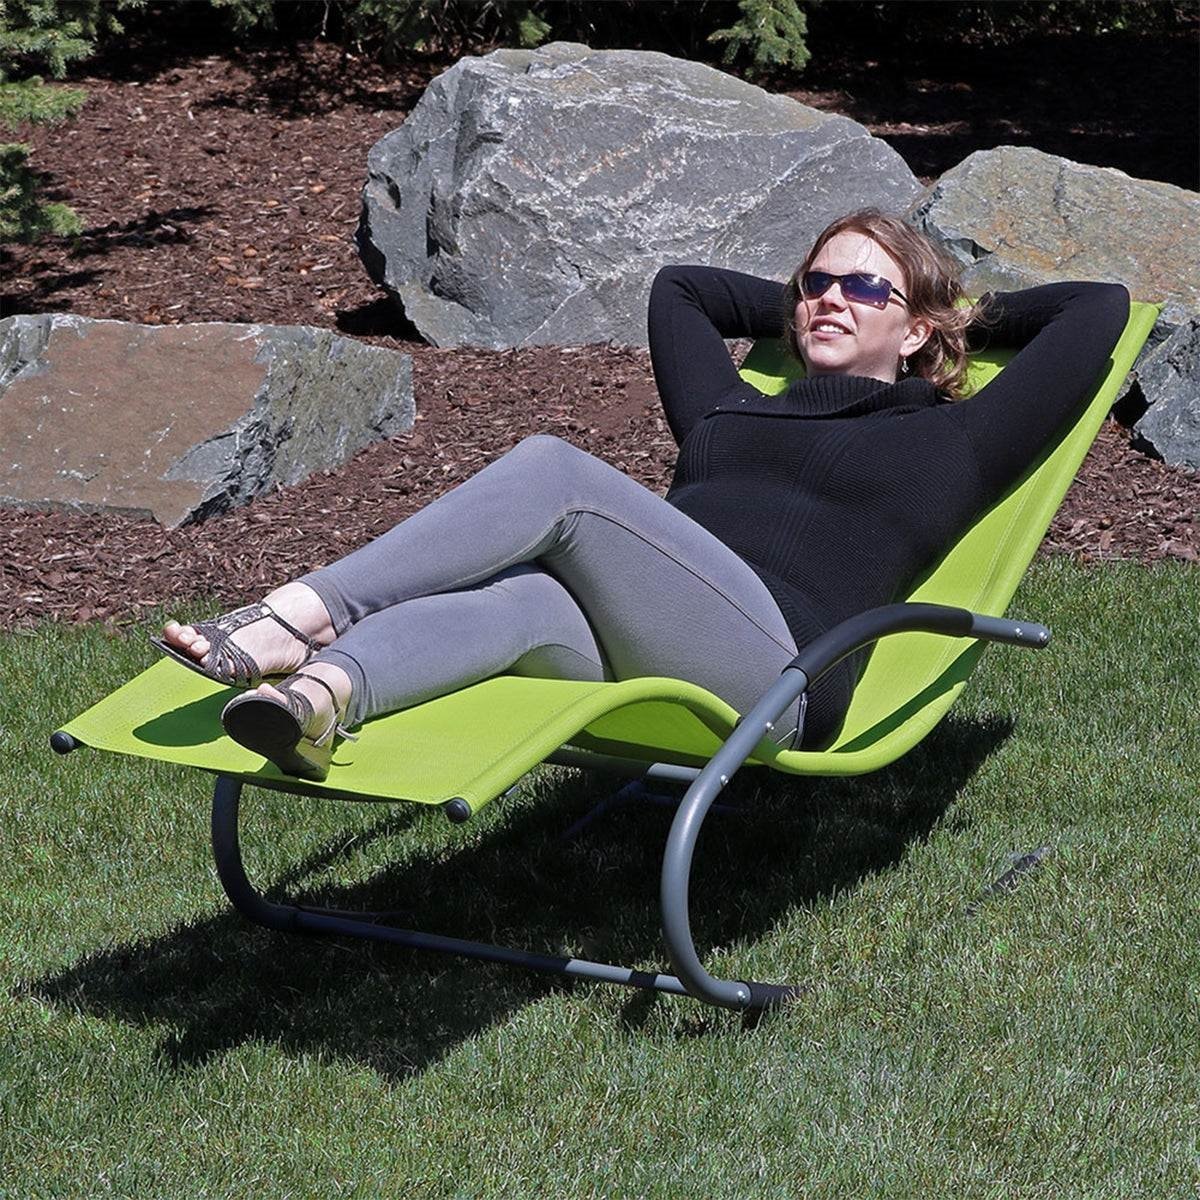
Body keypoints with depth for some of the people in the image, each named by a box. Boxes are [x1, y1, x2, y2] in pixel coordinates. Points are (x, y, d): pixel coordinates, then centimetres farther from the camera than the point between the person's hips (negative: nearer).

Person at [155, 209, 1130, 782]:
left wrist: (972, 318, 35)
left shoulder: (943, 446, 23)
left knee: (557, 471, -26)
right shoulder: (729, 412, 36)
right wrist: (793, 310, 54)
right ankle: (314, 695, -61)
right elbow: (679, 287, 54)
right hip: (630, 668, 5)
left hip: (766, 674, -5)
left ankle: (296, 618, -38)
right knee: (528, 601, -34)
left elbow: (1099, 309, 22)